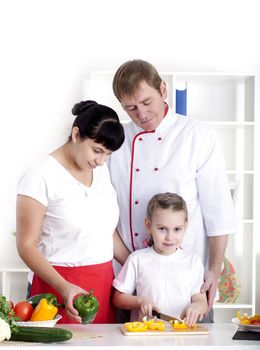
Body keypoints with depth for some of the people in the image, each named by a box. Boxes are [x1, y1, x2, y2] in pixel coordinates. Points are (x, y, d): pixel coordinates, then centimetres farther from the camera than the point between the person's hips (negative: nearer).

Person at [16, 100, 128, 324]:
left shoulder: (102, 172, 11)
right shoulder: (41, 176, -10)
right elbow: (27, 245, -12)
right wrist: (63, 287, -24)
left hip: (103, 284, 6)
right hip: (58, 285, -6)